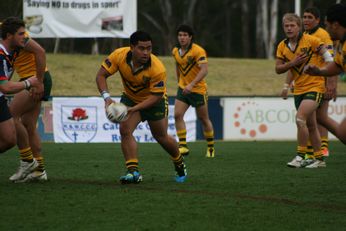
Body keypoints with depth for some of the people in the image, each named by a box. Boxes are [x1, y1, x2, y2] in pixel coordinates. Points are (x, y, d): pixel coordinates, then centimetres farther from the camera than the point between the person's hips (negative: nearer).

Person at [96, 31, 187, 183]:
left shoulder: (158, 69, -34)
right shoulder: (119, 55, -26)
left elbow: (156, 96, -28)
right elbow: (101, 75, -19)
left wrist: (134, 108, -39)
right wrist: (106, 97, -35)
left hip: (154, 101, -2)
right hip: (130, 97, 2)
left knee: (161, 137, 7)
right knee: (125, 130, -19)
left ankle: (180, 165, 36)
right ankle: (133, 172, -19)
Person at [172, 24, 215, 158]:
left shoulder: (198, 51, -18)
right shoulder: (175, 51, 2)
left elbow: (204, 70, -28)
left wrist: (191, 84, -37)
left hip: (198, 89, -5)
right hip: (183, 88, 5)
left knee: (203, 119, 6)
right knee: (177, 115, -13)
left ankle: (211, 148, 22)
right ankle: (183, 147, -11)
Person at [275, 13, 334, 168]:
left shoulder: (311, 40, -11)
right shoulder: (282, 46, 5)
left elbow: (328, 57, -8)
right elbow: (278, 69, 6)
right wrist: (291, 63, -14)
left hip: (314, 87, -6)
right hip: (299, 90, 6)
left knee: (300, 119, -21)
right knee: (310, 126, 11)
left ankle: (301, 156, -15)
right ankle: (319, 159, 20)